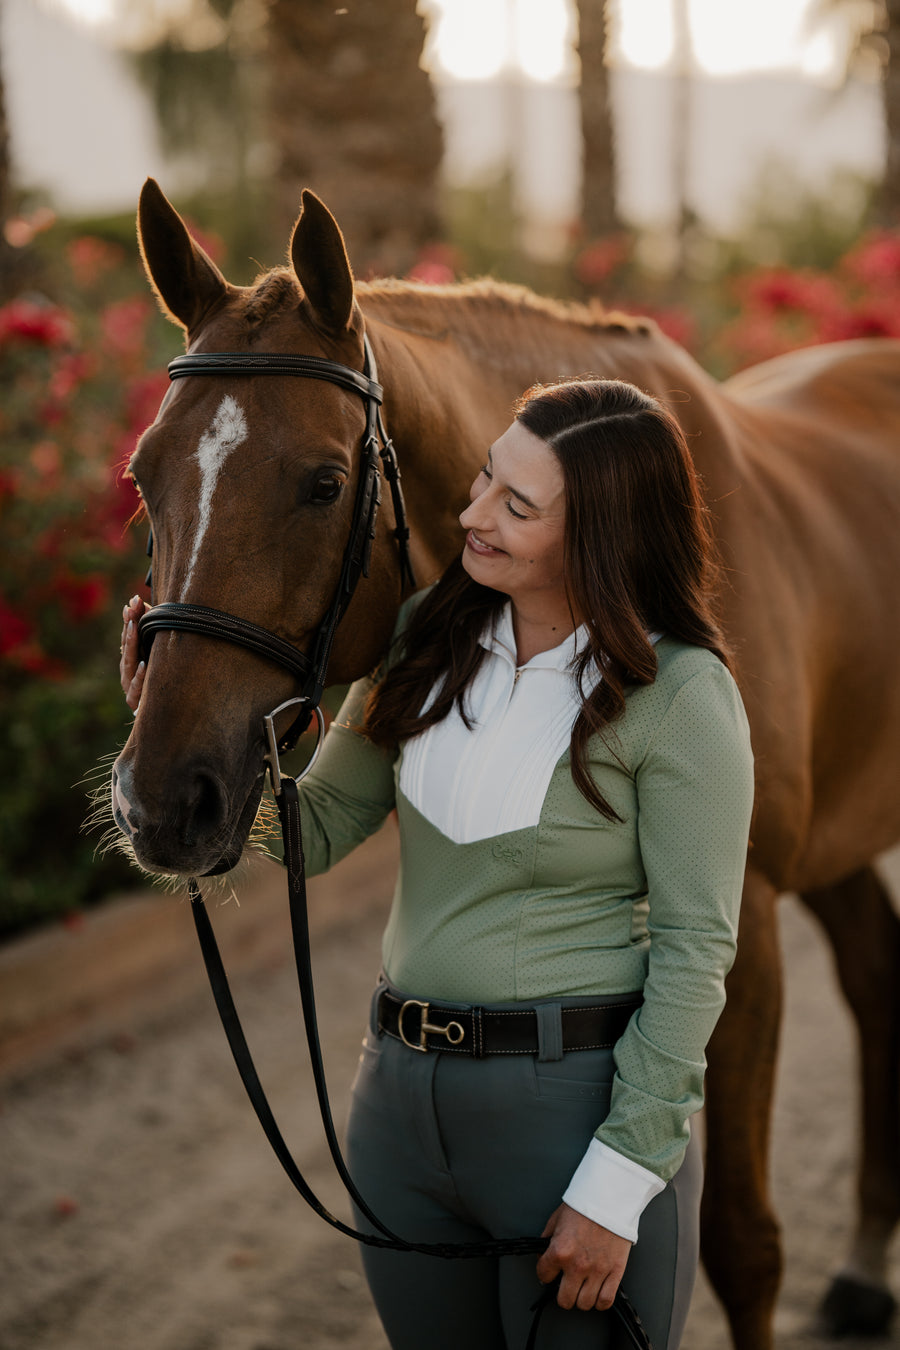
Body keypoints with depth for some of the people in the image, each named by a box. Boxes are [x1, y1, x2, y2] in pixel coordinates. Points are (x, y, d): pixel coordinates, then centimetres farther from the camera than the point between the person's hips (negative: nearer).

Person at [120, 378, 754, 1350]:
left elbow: (694, 949, -13)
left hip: (577, 1102, -6)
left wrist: (617, 1186, -16)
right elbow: (317, 829, 6)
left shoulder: (678, 692, -14)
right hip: (404, 1096, 6)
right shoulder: (429, 636, 2)